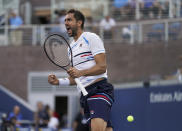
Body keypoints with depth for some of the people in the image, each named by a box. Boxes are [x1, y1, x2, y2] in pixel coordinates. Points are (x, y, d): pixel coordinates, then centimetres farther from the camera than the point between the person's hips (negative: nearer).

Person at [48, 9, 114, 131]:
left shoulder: (91, 38, -2)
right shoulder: (71, 47, 23)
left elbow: (102, 67, -12)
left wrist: (80, 72, -24)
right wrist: (59, 81, 11)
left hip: (99, 89, -8)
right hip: (85, 94, 8)